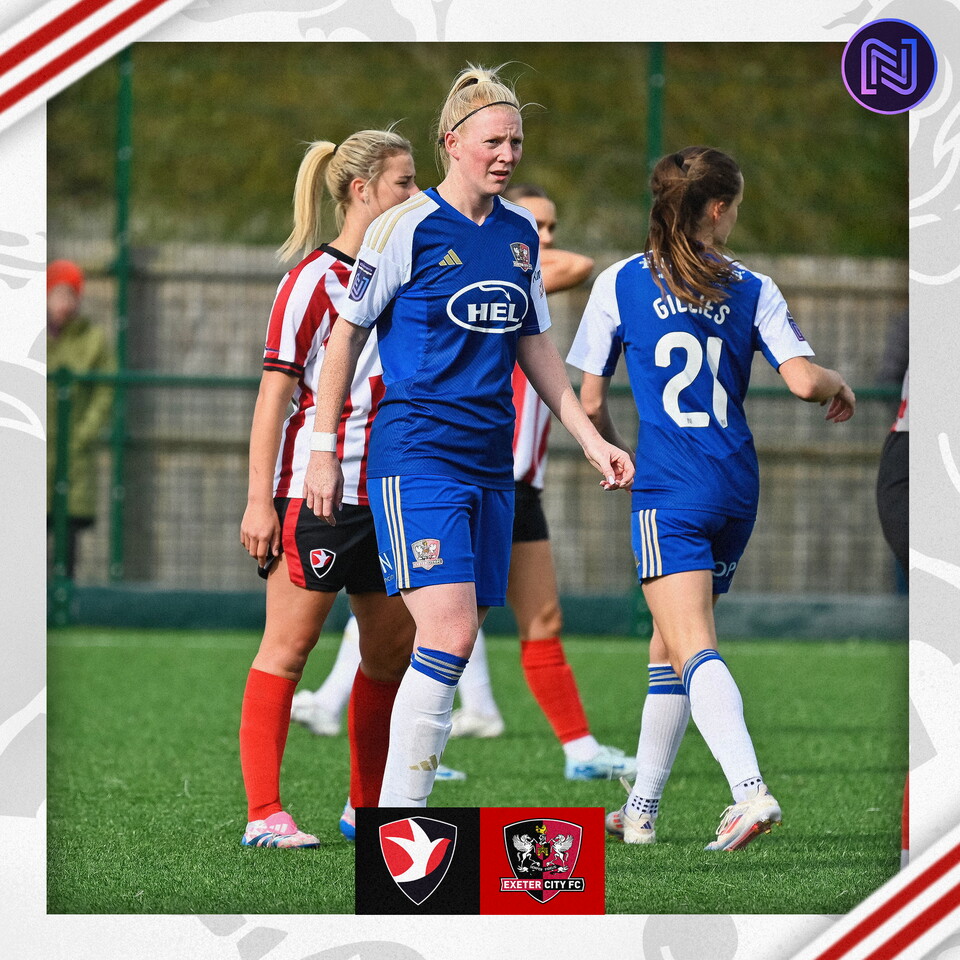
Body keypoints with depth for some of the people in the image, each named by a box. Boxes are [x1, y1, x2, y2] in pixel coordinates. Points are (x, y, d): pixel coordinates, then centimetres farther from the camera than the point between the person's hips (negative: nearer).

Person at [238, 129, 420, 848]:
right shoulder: (314, 278, -8)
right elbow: (275, 391, -10)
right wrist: (259, 499, -15)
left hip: (387, 492, 8)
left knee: (394, 647, 9)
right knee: (289, 645, -5)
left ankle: (370, 808, 20)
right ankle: (264, 814, -5)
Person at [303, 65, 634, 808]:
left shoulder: (521, 233, 11)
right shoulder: (406, 228, -7)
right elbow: (347, 333, -1)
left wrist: (592, 440, 15)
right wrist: (324, 451, -2)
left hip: (491, 462, 7)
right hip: (416, 454, -7)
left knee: (457, 645, 4)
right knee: (448, 636, -18)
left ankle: (402, 809, 12)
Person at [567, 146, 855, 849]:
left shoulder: (621, 284, 1)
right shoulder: (752, 290, 5)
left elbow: (590, 402, 5)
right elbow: (804, 380, -5)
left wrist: (611, 454, 24)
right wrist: (841, 389, 18)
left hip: (669, 490, -4)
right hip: (738, 486, 4)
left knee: (693, 648, -12)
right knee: (670, 641, 17)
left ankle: (751, 790, -34)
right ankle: (642, 810, 23)